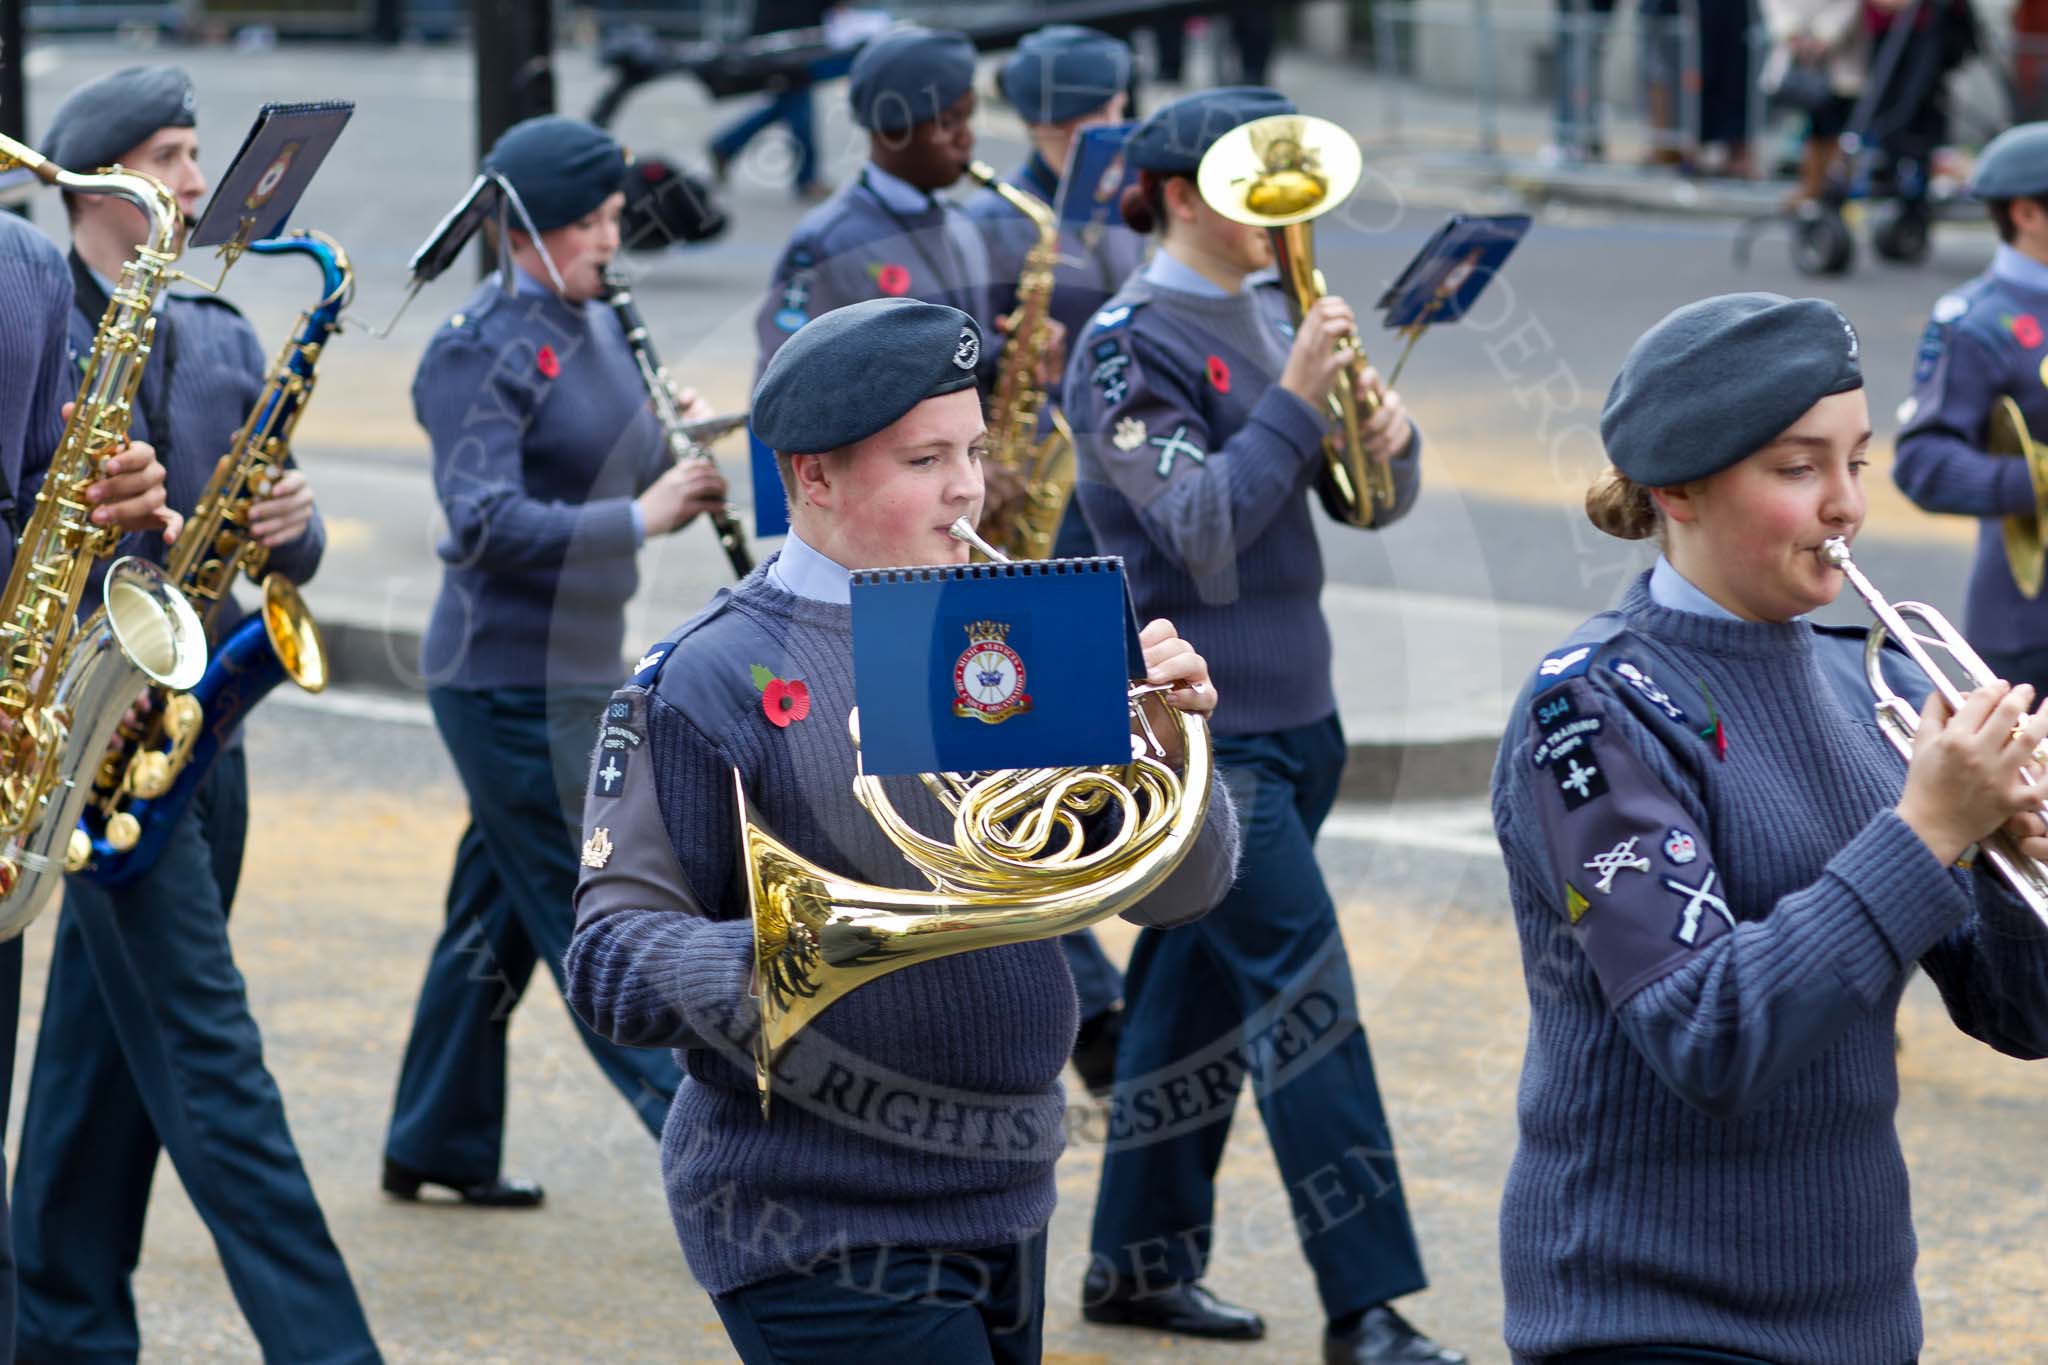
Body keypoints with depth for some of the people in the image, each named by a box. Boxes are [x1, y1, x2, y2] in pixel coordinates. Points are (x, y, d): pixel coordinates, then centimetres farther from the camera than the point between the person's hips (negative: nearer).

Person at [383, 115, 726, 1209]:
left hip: (580, 668, 9)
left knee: (502, 912, 16)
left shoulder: (599, 327, 11)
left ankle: (437, 1147, 26)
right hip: (511, 678, -9)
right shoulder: (481, 351, -15)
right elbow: (486, 526, -25)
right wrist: (639, 517, -28)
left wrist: (677, 450, -1)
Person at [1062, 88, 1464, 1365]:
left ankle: (1142, 1260, 24)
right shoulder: (1128, 344, -11)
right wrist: (1294, 401, -24)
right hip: (1198, 720, -7)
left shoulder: (1275, 313, 11)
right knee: (1303, 988, -11)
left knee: (1202, 975, 14)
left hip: (1293, 708, 7)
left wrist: (1388, 437, -11)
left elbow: (1373, 500, 10)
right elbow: (1200, 531, -21)